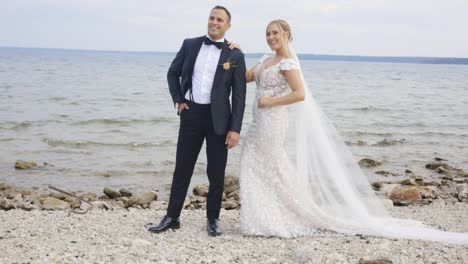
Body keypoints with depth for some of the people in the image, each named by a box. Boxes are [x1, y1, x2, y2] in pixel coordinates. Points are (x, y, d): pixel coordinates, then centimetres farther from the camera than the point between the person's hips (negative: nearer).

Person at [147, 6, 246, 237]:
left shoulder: (235, 55, -2)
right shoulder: (190, 45, 4)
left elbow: (239, 95, -4)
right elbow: (173, 73, 16)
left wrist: (235, 129, -10)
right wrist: (178, 100, 3)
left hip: (218, 118, -1)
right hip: (191, 114, 2)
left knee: (216, 172, 7)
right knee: (182, 168, 8)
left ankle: (213, 219, 22)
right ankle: (172, 217, 18)